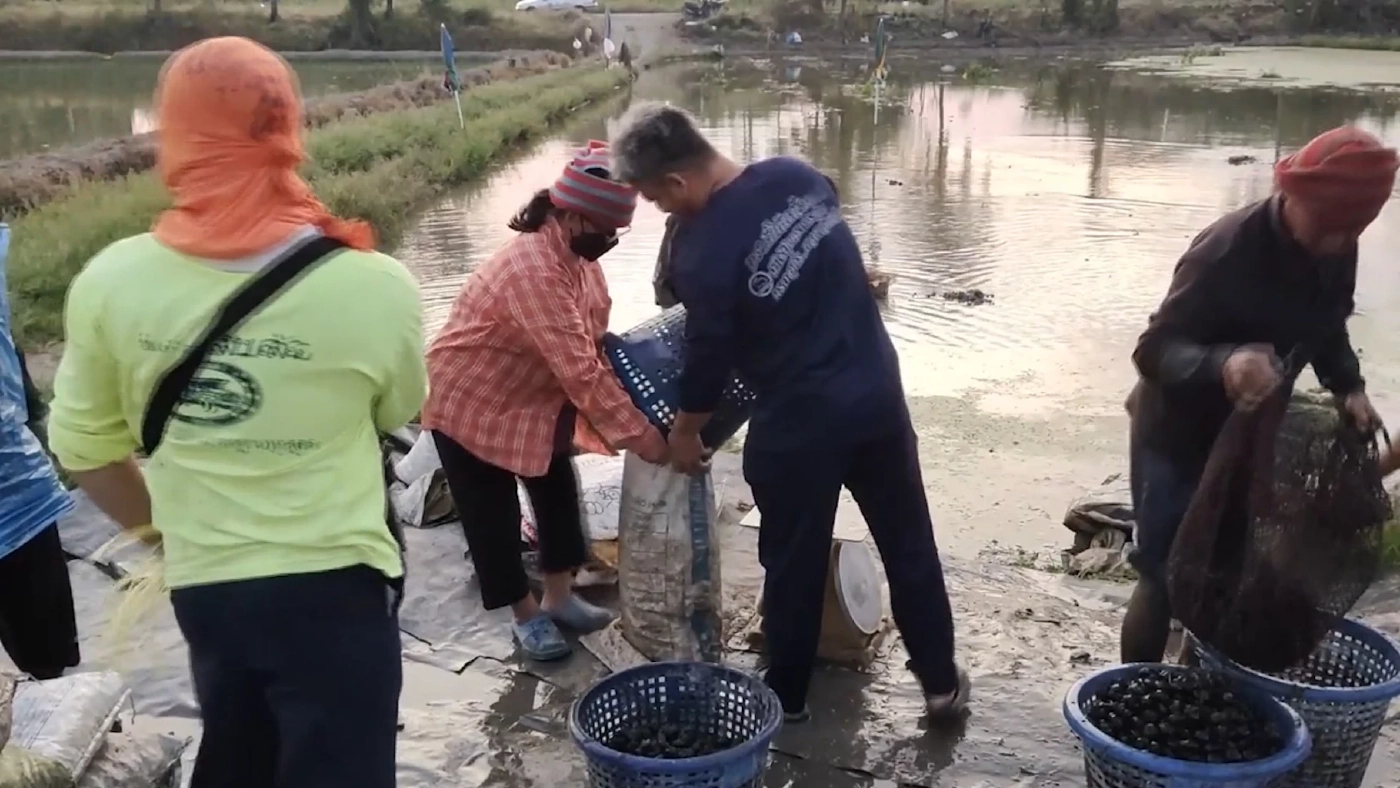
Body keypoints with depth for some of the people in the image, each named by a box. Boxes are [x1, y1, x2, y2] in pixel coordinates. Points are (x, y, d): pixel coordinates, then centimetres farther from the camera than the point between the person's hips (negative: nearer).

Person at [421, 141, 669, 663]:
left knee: (558, 494, 13)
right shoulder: (533, 269, -35)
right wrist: (637, 434, -37)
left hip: (533, 400, 9)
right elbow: (578, 370, -39)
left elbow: (591, 346, 0)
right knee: (493, 517, 4)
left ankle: (559, 598, 28)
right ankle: (525, 615, 20)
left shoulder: (577, 251, -6)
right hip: (471, 406, -9)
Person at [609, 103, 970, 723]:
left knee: (793, 561, 14)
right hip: (878, 392, 6)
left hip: (799, 420, -5)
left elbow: (710, 357, -8)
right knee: (908, 542, 18)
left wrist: (684, 432, 9)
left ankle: (787, 695, 32)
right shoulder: (797, 175, -1)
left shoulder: (700, 251, -19)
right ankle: (942, 682, 31)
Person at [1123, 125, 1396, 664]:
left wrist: (1348, 386, -5)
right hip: (1179, 437, -7)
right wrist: (1222, 363, -50)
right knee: (1164, 577, 1)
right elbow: (1154, 349, -31)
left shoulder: (1336, 252, -6)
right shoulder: (1226, 252, -29)